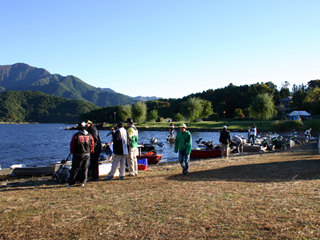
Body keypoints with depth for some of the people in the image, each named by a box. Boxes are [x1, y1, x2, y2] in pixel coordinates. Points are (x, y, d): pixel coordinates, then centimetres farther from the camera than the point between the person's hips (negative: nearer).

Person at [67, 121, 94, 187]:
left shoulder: (76, 135, -12)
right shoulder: (89, 135, -1)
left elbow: (72, 145, -7)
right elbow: (92, 145, 6)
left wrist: (72, 152, 10)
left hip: (78, 155, -3)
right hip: (87, 154, 3)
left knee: (75, 169, 5)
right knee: (85, 169, 11)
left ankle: (71, 183, 11)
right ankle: (83, 182, 12)